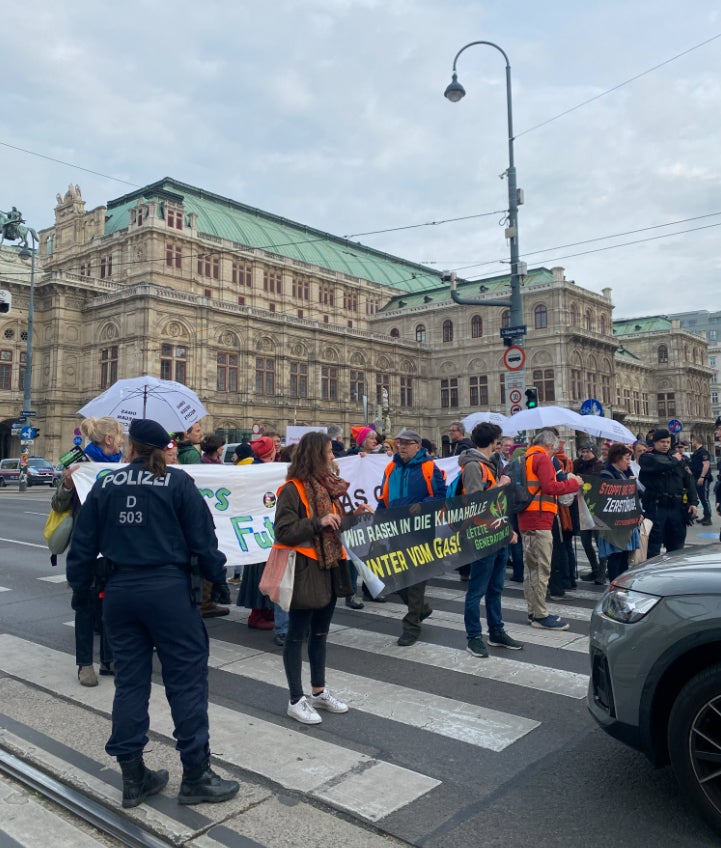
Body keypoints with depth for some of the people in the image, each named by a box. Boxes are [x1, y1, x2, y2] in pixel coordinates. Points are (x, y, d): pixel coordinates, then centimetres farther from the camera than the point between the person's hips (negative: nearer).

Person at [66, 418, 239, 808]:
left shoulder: (105, 485, 5)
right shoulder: (177, 482, -5)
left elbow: (83, 544, 8)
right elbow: (202, 538, -5)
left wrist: (80, 588, 20)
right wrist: (217, 579, 6)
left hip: (120, 591, 5)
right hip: (168, 589, -4)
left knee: (129, 680, 13)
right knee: (186, 677, 4)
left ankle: (133, 777, 22)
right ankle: (196, 775, 10)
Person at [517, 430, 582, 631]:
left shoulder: (526, 458, 18)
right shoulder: (542, 458, -9)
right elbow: (549, 487, -18)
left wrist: (564, 481, 18)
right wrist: (573, 483, -6)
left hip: (526, 519, 10)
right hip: (539, 518, -10)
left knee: (531, 567, 14)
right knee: (542, 569, -6)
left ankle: (533, 612, 21)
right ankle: (540, 616, -2)